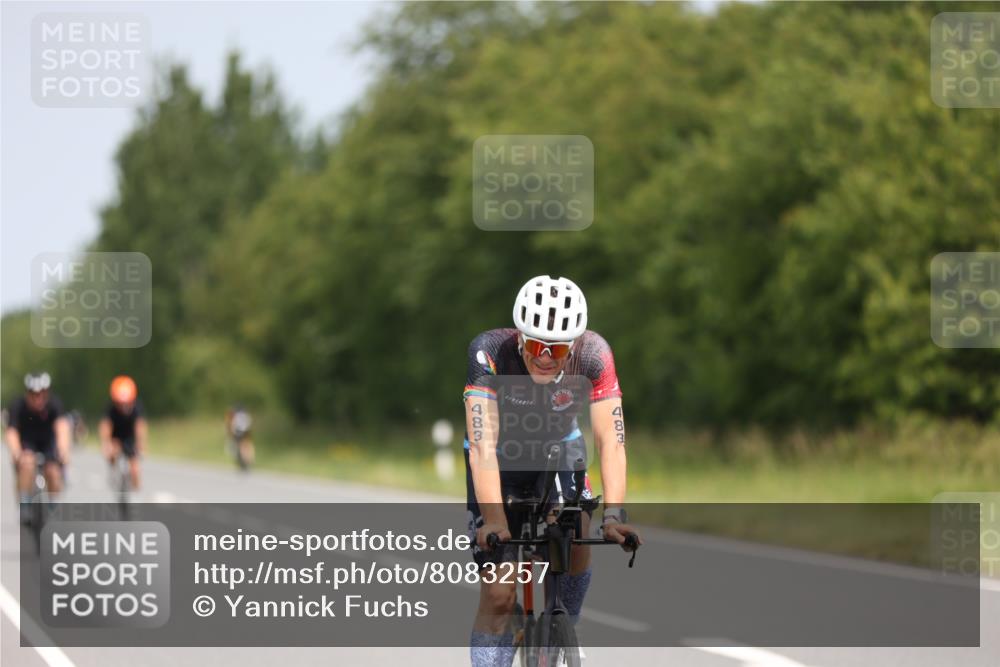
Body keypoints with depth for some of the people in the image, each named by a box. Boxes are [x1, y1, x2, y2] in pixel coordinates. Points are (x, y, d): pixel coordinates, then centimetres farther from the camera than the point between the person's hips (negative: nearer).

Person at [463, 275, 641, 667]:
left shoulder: (593, 355, -29)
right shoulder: (490, 352, -34)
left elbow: (610, 440, -32)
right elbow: (482, 443, -40)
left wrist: (614, 515, -45)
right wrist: (494, 520, -52)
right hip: (500, 458, -2)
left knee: (576, 539, -24)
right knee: (498, 596, -9)